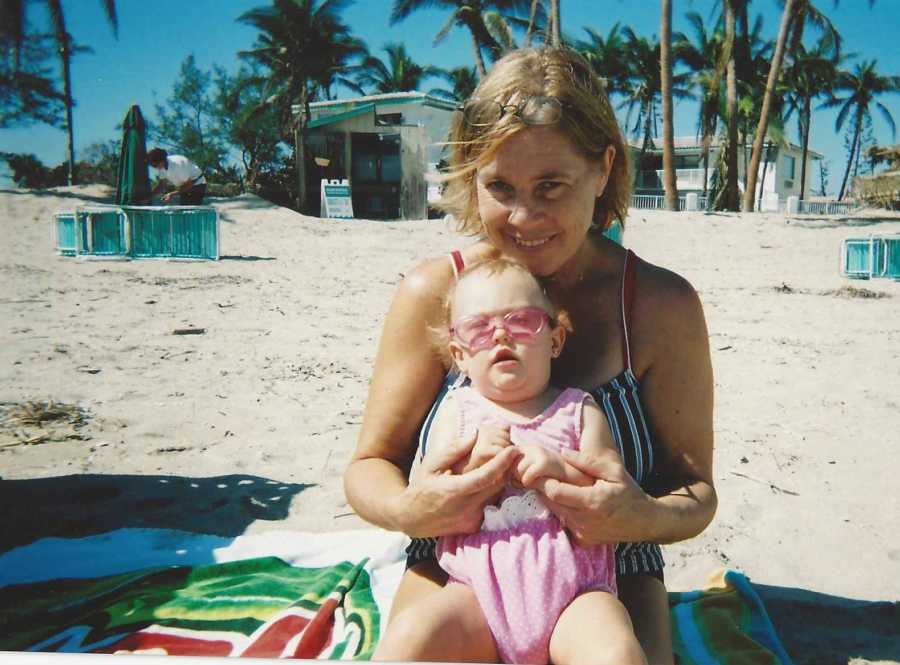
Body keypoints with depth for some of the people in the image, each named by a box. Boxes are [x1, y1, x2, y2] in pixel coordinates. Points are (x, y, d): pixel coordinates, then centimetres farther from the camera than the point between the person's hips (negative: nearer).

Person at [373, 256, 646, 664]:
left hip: (573, 592, 0)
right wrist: (470, 463, -14)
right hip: (480, 590, 1)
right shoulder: (458, 411, 11)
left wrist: (561, 472, -16)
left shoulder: (580, 410, 11)